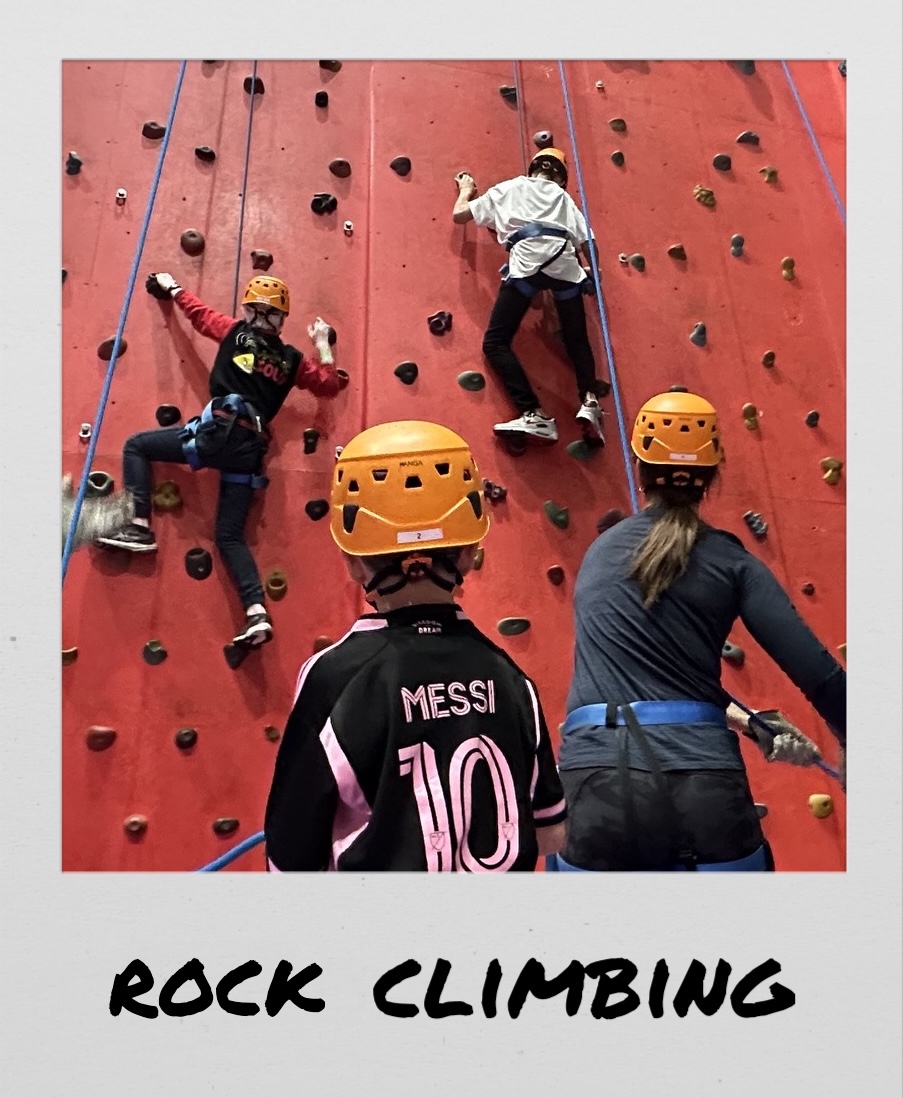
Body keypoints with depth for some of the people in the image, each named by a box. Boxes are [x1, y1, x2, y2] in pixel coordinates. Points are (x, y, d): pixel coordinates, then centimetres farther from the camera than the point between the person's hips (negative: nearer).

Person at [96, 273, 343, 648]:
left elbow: (198, 312, 25)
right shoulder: (291, 359, 18)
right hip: (250, 448, 5)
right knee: (230, 535, 7)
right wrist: (322, 345, 32)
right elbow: (329, 385, 25)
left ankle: (139, 527, 2)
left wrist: (171, 287, 44)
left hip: (219, 431, -5)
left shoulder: (238, 332, 10)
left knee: (136, 446, 15)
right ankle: (257, 612, -6)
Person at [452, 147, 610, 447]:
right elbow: (587, 243, 23)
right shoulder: (563, 196, 31)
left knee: (495, 342, -1)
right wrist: (592, 272, 40)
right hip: (565, 264, 3)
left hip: (527, 262, -3)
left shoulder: (506, 189, 27)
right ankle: (589, 401, -9)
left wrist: (466, 190, 48)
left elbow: (459, 214, 29)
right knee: (577, 340, 17)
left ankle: (534, 414, -17)